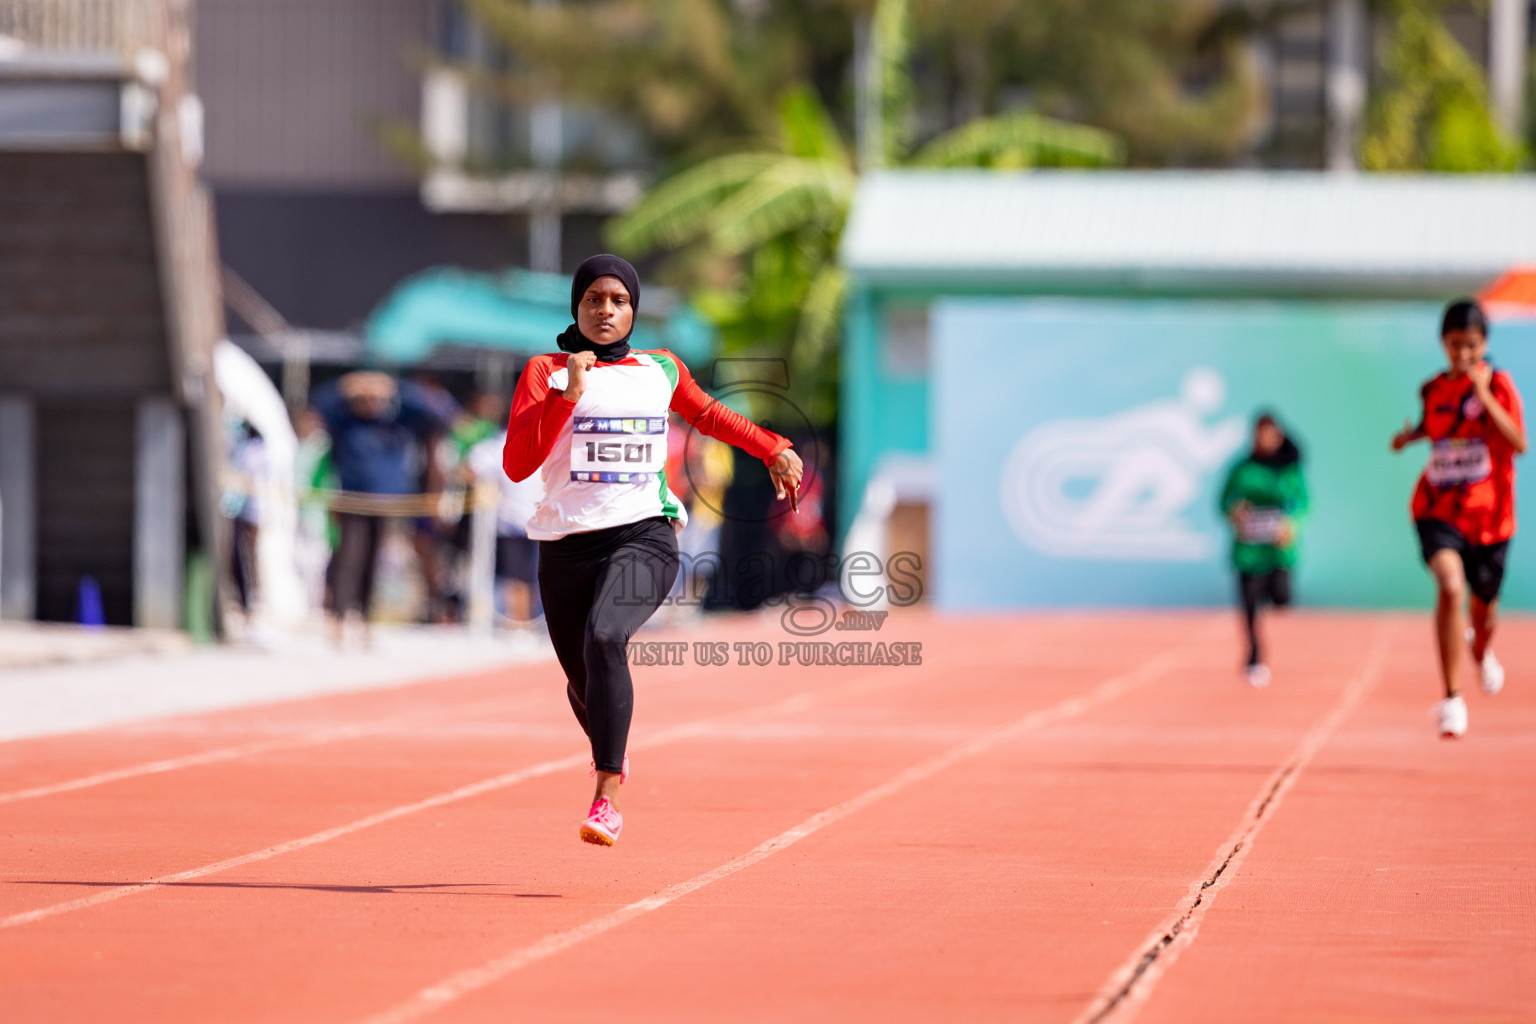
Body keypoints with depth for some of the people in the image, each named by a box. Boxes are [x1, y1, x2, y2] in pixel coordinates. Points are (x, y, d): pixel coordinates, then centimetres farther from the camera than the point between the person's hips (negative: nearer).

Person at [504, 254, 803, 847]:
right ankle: (611, 756, 49)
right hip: (566, 546, 1)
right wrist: (568, 395, -17)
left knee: (604, 638, -30)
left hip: (643, 537, -1)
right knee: (582, 683, 11)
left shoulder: (661, 371, 12)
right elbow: (517, 464, -9)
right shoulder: (545, 373, 3)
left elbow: (707, 415, 33)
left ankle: (607, 798, -33)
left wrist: (774, 450, 28)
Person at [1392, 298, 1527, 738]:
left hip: (1488, 515, 0)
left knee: (1484, 606, 15)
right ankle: (1452, 698, -21)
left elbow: (1519, 443, -19)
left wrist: (1485, 396, -27)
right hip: (1438, 509, 0)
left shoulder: (1498, 384, -7)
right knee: (1450, 586, -26)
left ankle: (1482, 652, 56)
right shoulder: (1433, 391, 3)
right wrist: (1412, 435, 4)